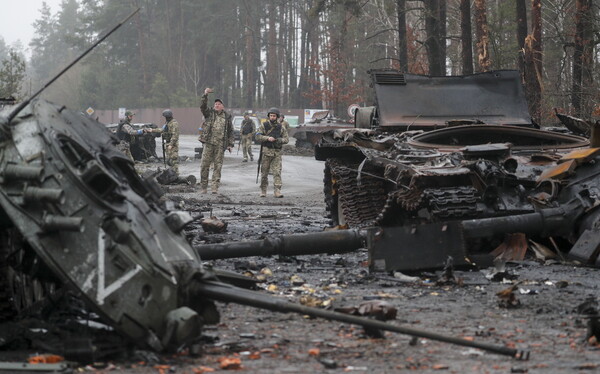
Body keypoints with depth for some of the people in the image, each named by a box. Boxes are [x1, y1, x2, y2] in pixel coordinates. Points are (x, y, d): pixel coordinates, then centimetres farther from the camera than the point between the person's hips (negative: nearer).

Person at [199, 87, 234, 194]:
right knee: (204, 165, -1)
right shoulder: (209, 113, 8)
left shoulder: (227, 117, 11)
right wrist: (205, 95, -23)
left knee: (218, 166, 0)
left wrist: (230, 144, 8)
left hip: (220, 145, 1)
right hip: (209, 143, -1)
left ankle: (215, 187, 2)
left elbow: (230, 131, 13)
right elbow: (203, 106, -10)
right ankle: (203, 186, 7)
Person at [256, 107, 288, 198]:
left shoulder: (281, 128, 8)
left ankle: (277, 191, -12)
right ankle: (263, 190, 17)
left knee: (277, 172, -9)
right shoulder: (264, 126, 4)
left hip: (277, 153, 1)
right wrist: (267, 138, -18)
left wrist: (279, 140, -13)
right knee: (264, 172, 5)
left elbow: (286, 139, 7)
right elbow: (258, 137, -4)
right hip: (266, 151, -1)